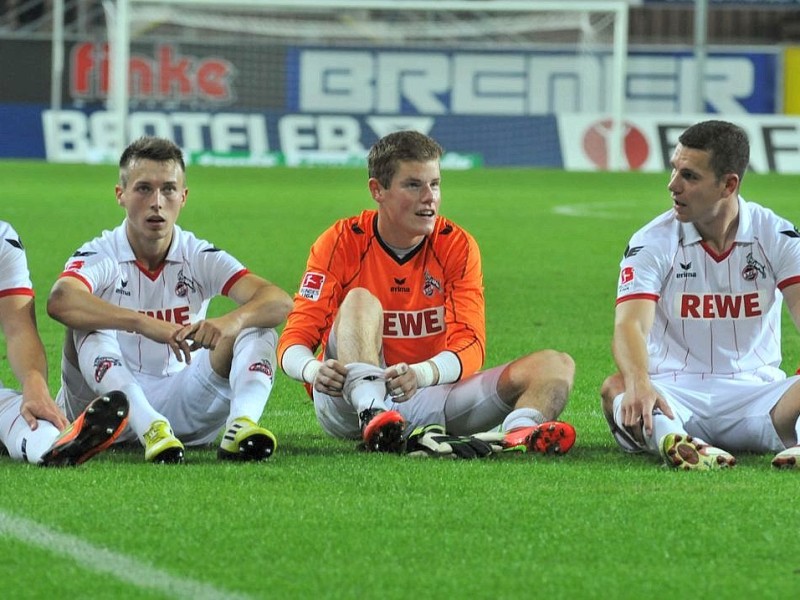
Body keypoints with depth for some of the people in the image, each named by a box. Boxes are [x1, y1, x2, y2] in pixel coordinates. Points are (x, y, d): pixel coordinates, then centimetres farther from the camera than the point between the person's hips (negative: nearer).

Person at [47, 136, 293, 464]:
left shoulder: (200, 258, 0)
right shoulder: (99, 257, -8)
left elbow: (280, 302, -13)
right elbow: (59, 301, -33)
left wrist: (230, 322, -37)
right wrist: (146, 324, -46)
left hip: (180, 404, 2)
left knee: (257, 328, -13)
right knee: (88, 329, -28)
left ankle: (242, 422, -42)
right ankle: (150, 428, -48)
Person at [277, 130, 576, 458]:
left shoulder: (456, 246, 0)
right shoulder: (342, 243, -4)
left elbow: (469, 346, -11)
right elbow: (295, 338, -10)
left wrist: (422, 373, -35)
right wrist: (313, 370, -36)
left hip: (427, 400, 3)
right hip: (348, 402, -3)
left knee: (556, 365, -14)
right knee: (360, 301, -28)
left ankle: (520, 431, -51)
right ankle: (370, 414, -55)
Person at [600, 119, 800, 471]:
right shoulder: (652, 241, -1)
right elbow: (630, 324, -16)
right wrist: (639, 385, -39)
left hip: (753, 394, 1)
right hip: (675, 394, -1)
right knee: (617, 388, -34)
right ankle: (669, 440, -62)